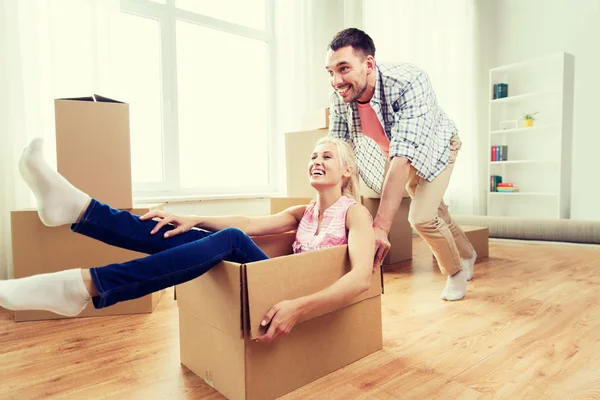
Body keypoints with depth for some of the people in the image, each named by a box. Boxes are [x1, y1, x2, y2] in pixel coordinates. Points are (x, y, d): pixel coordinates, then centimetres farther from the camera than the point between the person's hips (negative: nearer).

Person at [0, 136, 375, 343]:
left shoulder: (354, 212, -3)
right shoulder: (304, 212, 18)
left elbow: (362, 277, -21)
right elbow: (250, 223, 5)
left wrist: (300, 306, -36)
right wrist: (195, 219, -9)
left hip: (303, 300, -6)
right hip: (286, 289, 6)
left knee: (230, 240, -31)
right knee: (181, 235, -11)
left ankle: (83, 287, -37)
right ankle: (77, 208, -24)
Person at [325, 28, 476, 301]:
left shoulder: (409, 82, -41)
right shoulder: (339, 96, -25)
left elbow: (404, 157, -49)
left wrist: (381, 227, -54)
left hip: (435, 147, -4)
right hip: (395, 153, 5)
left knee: (421, 218, -17)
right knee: (436, 213, 18)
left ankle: (457, 271, 15)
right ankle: (467, 255, 48)